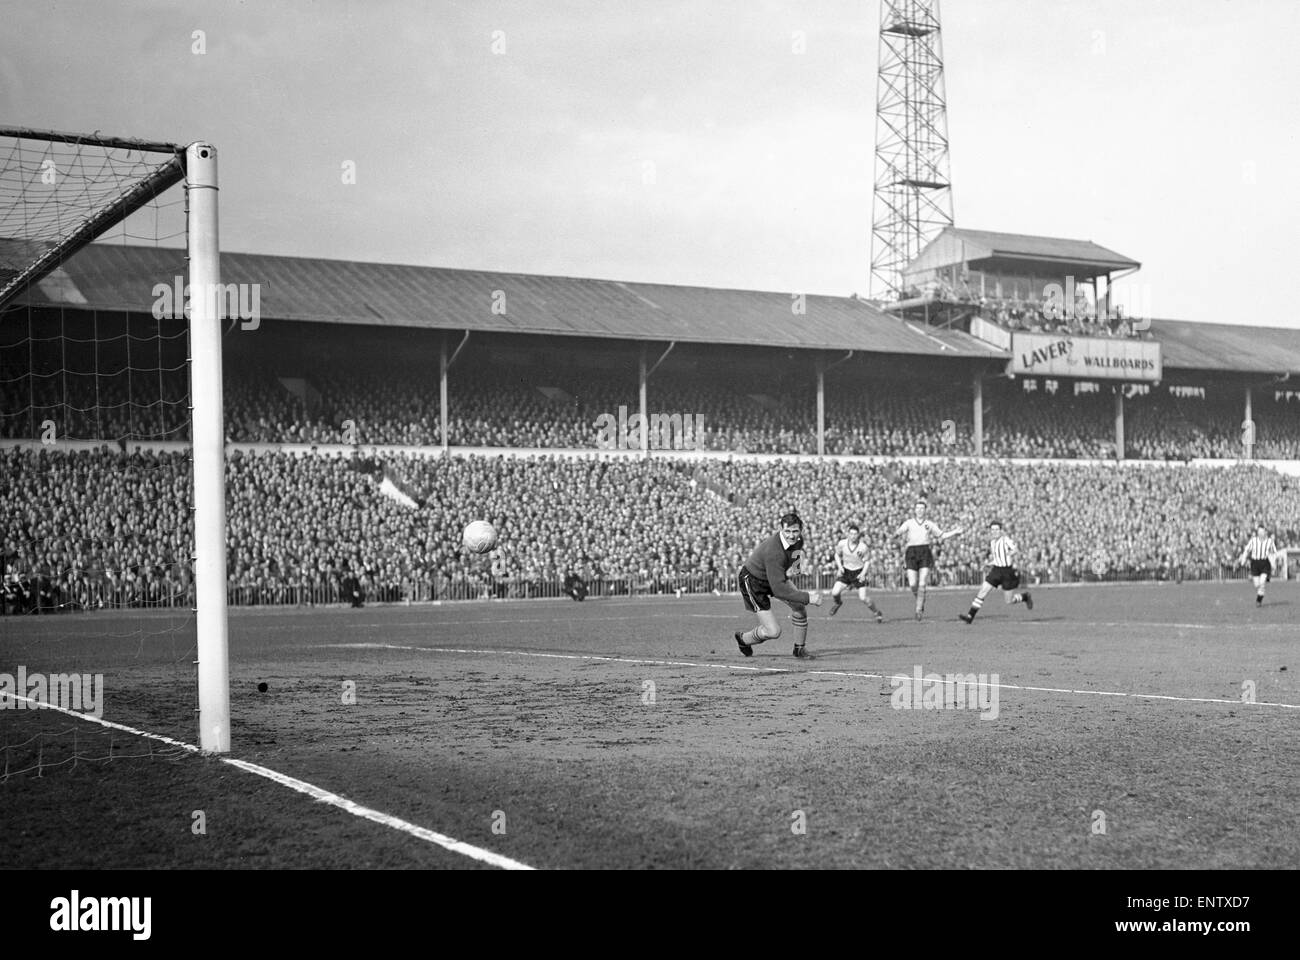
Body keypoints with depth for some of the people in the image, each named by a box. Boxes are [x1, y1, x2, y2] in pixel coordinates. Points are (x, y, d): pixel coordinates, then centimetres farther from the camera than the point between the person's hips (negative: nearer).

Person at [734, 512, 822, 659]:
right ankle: (743, 639, 22)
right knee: (773, 632, -10)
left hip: (776, 576, 8)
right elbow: (778, 589, -41)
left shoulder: (797, 539, -14)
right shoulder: (774, 552, -40)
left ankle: (799, 648, 11)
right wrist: (807, 597, -41)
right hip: (753, 582, -8)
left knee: (800, 606, -10)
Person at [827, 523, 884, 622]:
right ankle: (837, 603, 25)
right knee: (834, 593, -12)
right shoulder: (842, 543, -11)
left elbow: (866, 561, -4)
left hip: (859, 573, -3)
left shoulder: (863, 547, -17)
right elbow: (837, 555, 8)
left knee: (863, 598, -12)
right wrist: (840, 566, -7)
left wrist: (863, 573, -18)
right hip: (846, 571, 3)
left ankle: (878, 613, 9)